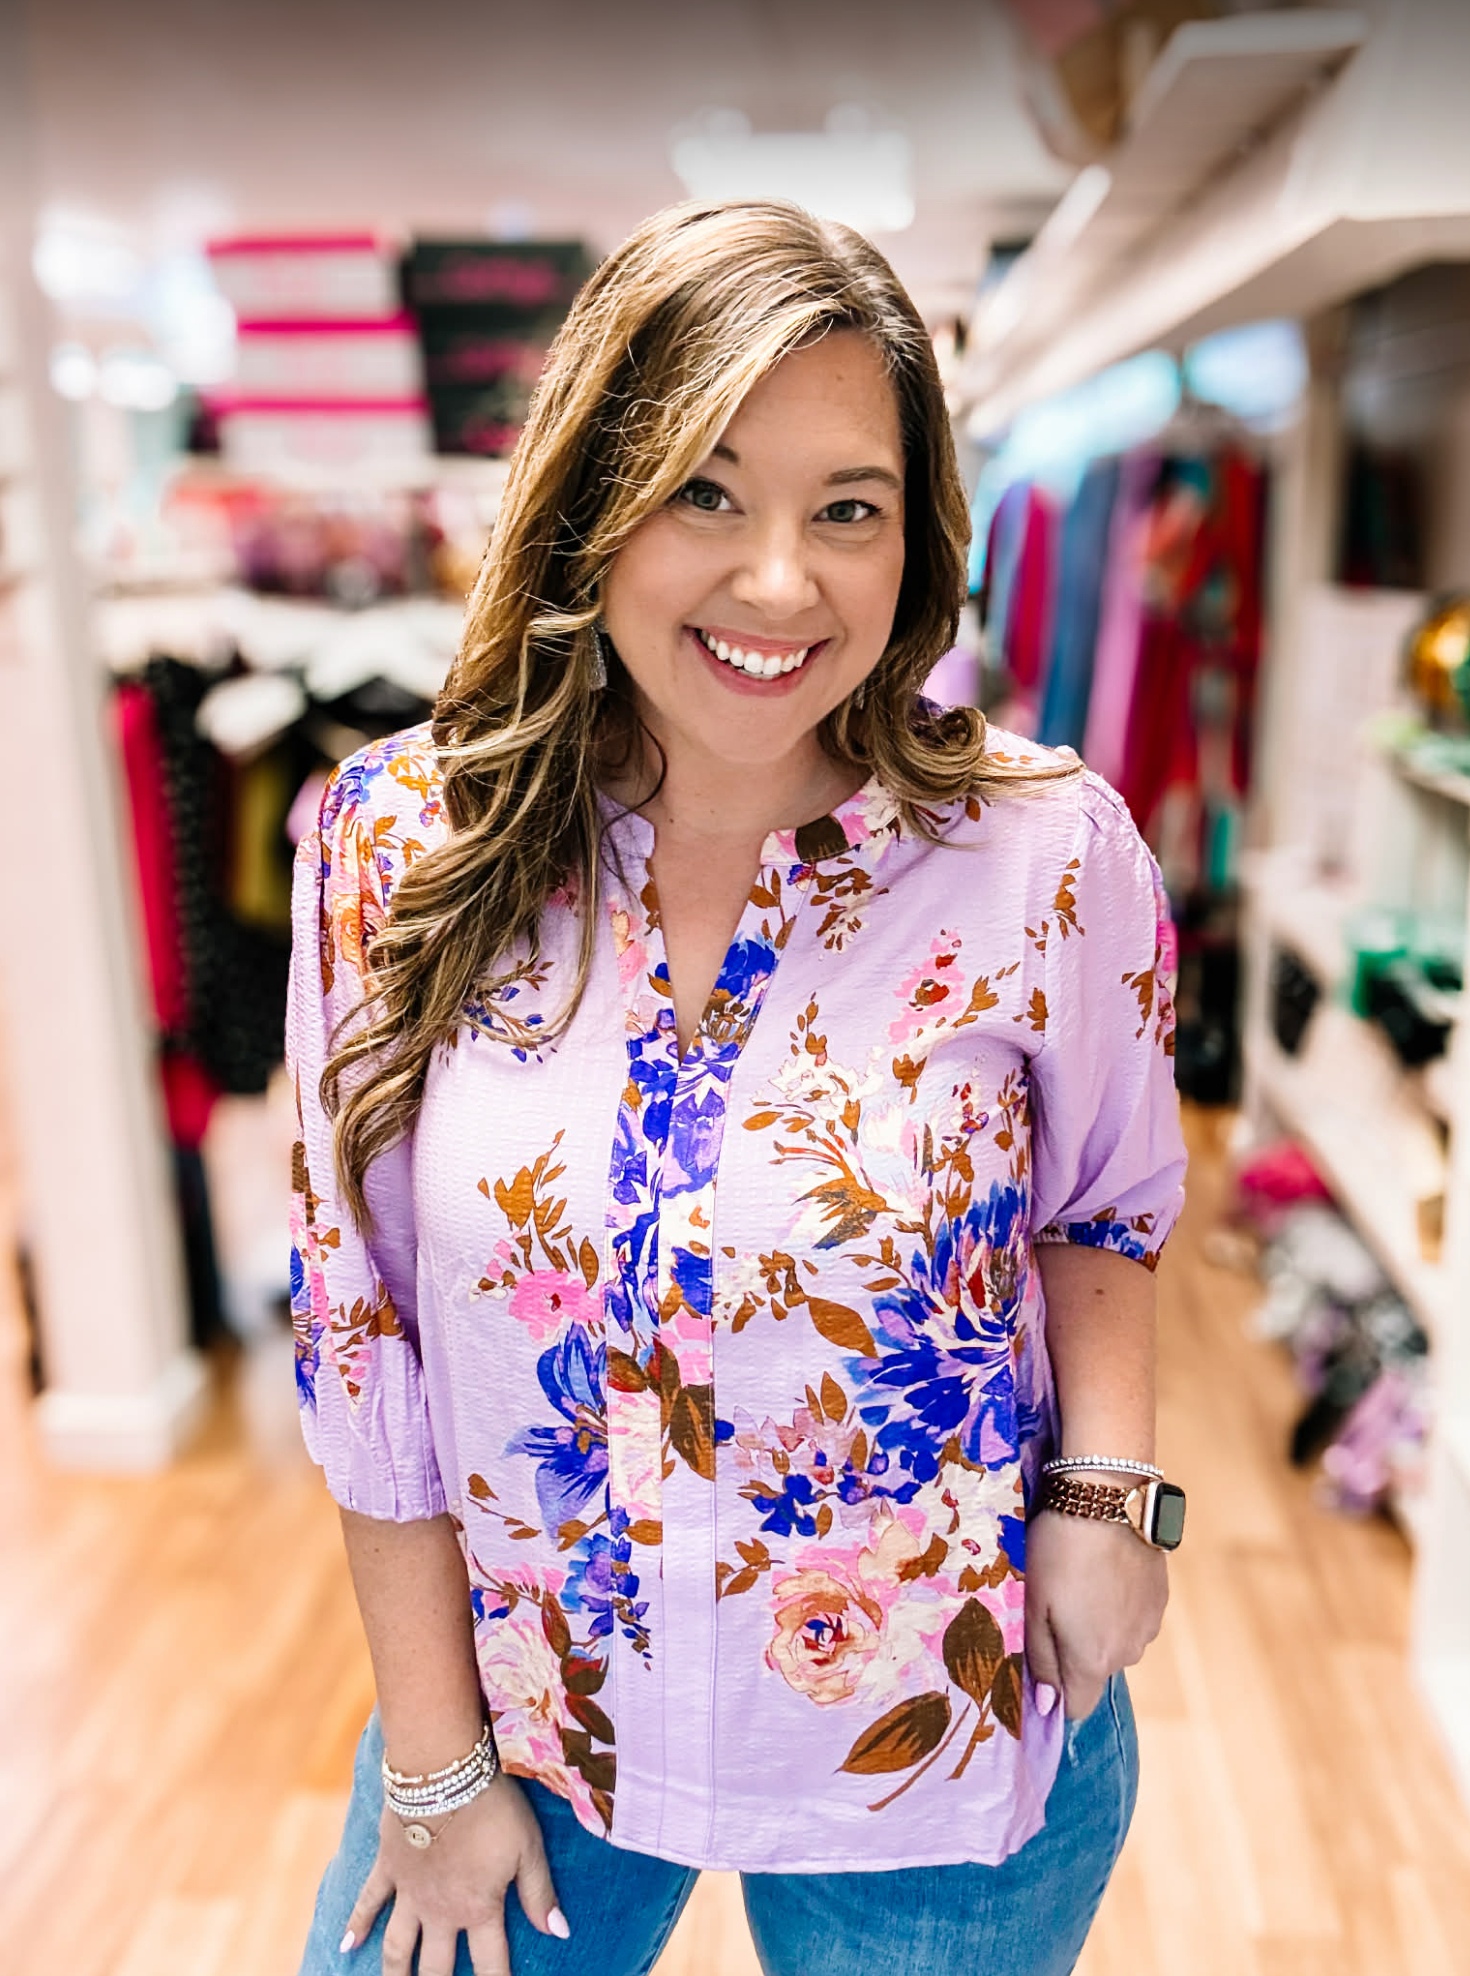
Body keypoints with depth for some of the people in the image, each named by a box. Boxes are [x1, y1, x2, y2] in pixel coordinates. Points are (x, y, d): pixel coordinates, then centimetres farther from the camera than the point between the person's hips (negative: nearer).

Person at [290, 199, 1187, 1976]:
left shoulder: (1048, 854, -16)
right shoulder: (392, 849, -14)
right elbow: (362, 1322, -7)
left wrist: (1105, 1490, -14)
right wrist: (434, 1759, -1)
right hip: (522, 1709, 2)